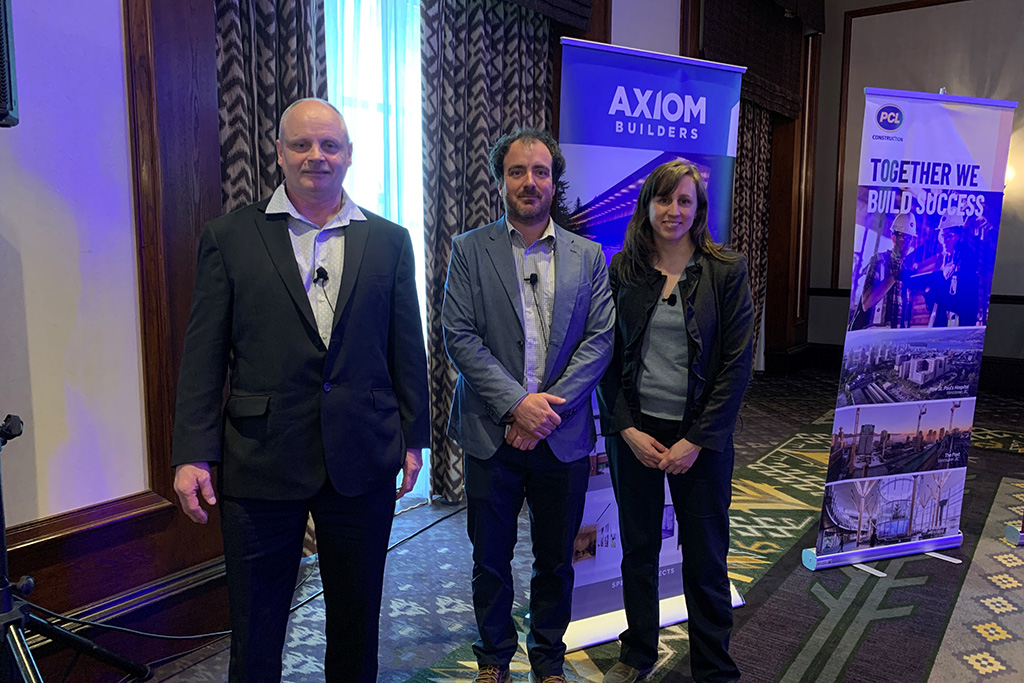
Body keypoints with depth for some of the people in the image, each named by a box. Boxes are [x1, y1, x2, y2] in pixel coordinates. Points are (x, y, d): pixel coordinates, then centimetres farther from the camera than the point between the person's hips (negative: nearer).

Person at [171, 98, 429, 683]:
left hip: (363, 460, 2)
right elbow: (203, 354, -2)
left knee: (357, 613, 17)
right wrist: (193, 454, -6)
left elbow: (407, 347, 6)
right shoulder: (231, 237, 0)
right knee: (256, 621, 13)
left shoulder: (389, 241, 4)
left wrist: (413, 437, 6)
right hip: (262, 460, -1)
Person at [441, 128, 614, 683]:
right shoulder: (469, 250, 0)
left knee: (556, 561, 15)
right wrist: (516, 402, -17)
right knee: (490, 560, 12)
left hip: (562, 436, 2)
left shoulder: (588, 256, 6)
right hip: (492, 434, -1)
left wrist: (549, 408, -13)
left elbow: (601, 338, -2)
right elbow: (459, 336, -8)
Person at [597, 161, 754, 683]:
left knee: (705, 558, 8)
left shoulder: (726, 272, -3)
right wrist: (628, 429, -7)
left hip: (701, 437, -2)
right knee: (637, 548, 14)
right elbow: (608, 355, 3)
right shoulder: (622, 269, 2)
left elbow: (737, 363, -6)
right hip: (633, 432, 2)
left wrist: (696, 440, -11)